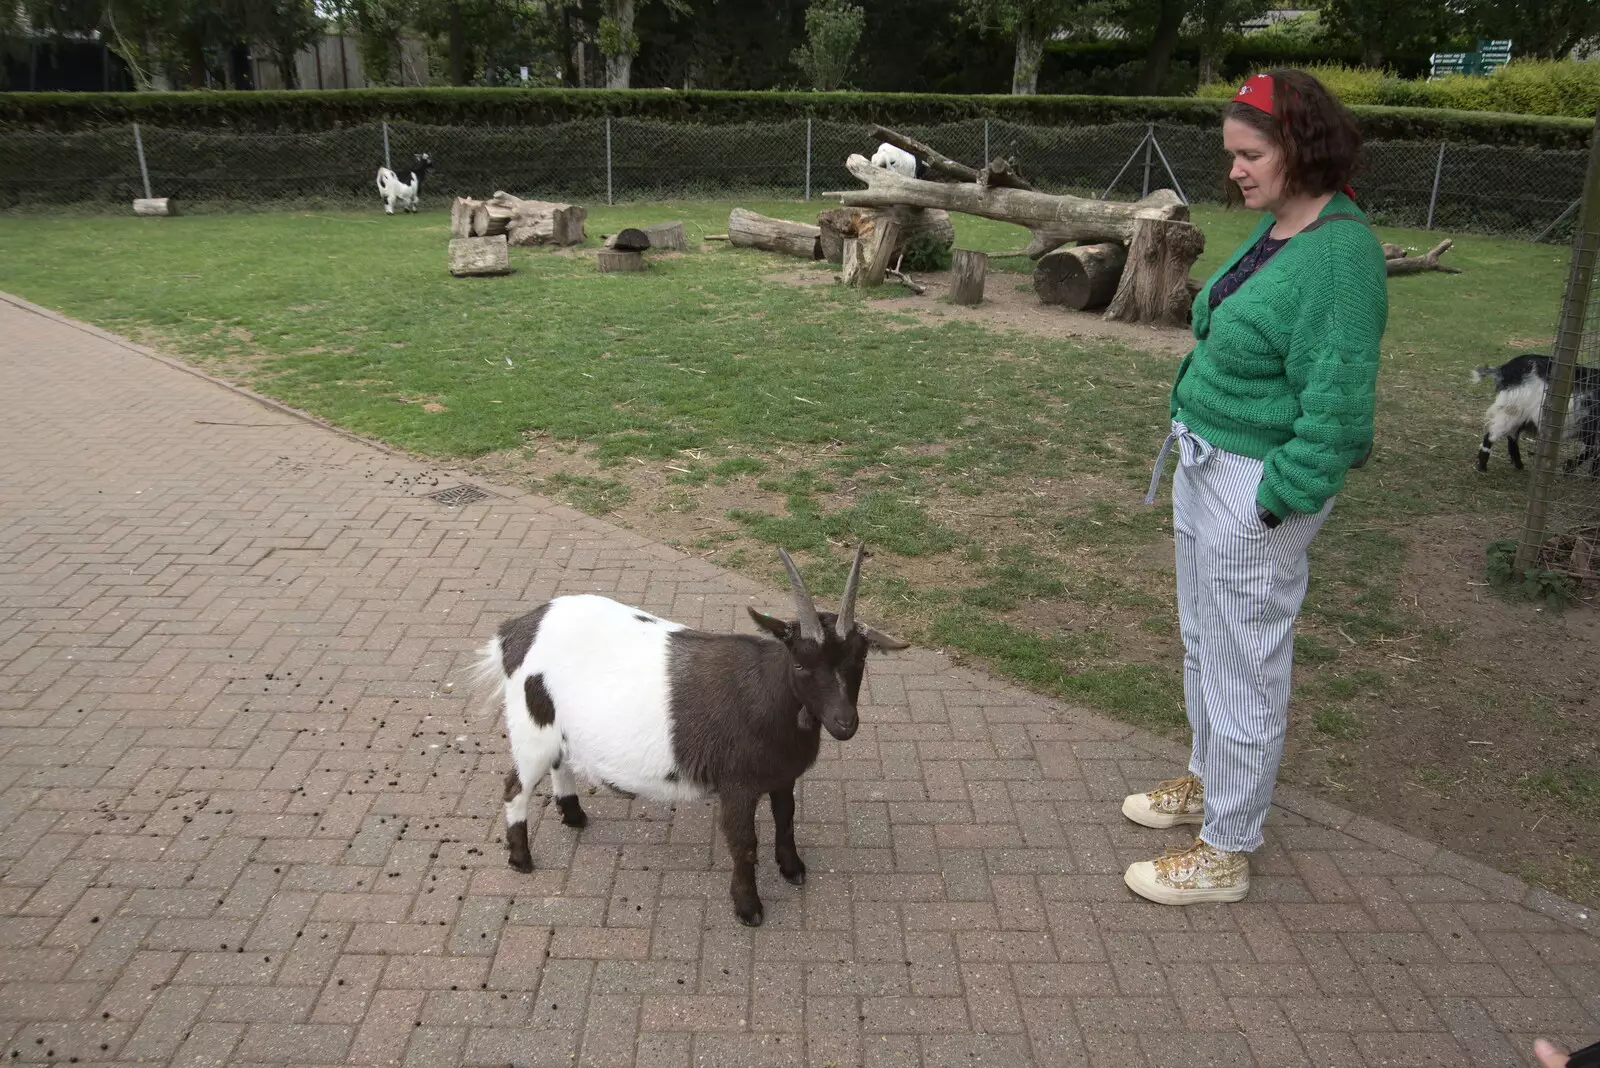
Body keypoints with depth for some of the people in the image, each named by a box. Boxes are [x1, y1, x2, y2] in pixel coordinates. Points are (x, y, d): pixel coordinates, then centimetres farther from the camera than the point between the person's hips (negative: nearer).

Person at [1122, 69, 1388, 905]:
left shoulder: (1340, 251, -20)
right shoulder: (1273, 228, 7)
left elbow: (1336, 398, -22)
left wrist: (1276, 503, -20)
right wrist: (1191, 438, 12)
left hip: (1255, 488, -9)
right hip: (1204, 464, 9)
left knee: (1243, 666, 3)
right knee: (1204, 642, 23)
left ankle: (1225, 853, 19)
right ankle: (1209, 780, 44)